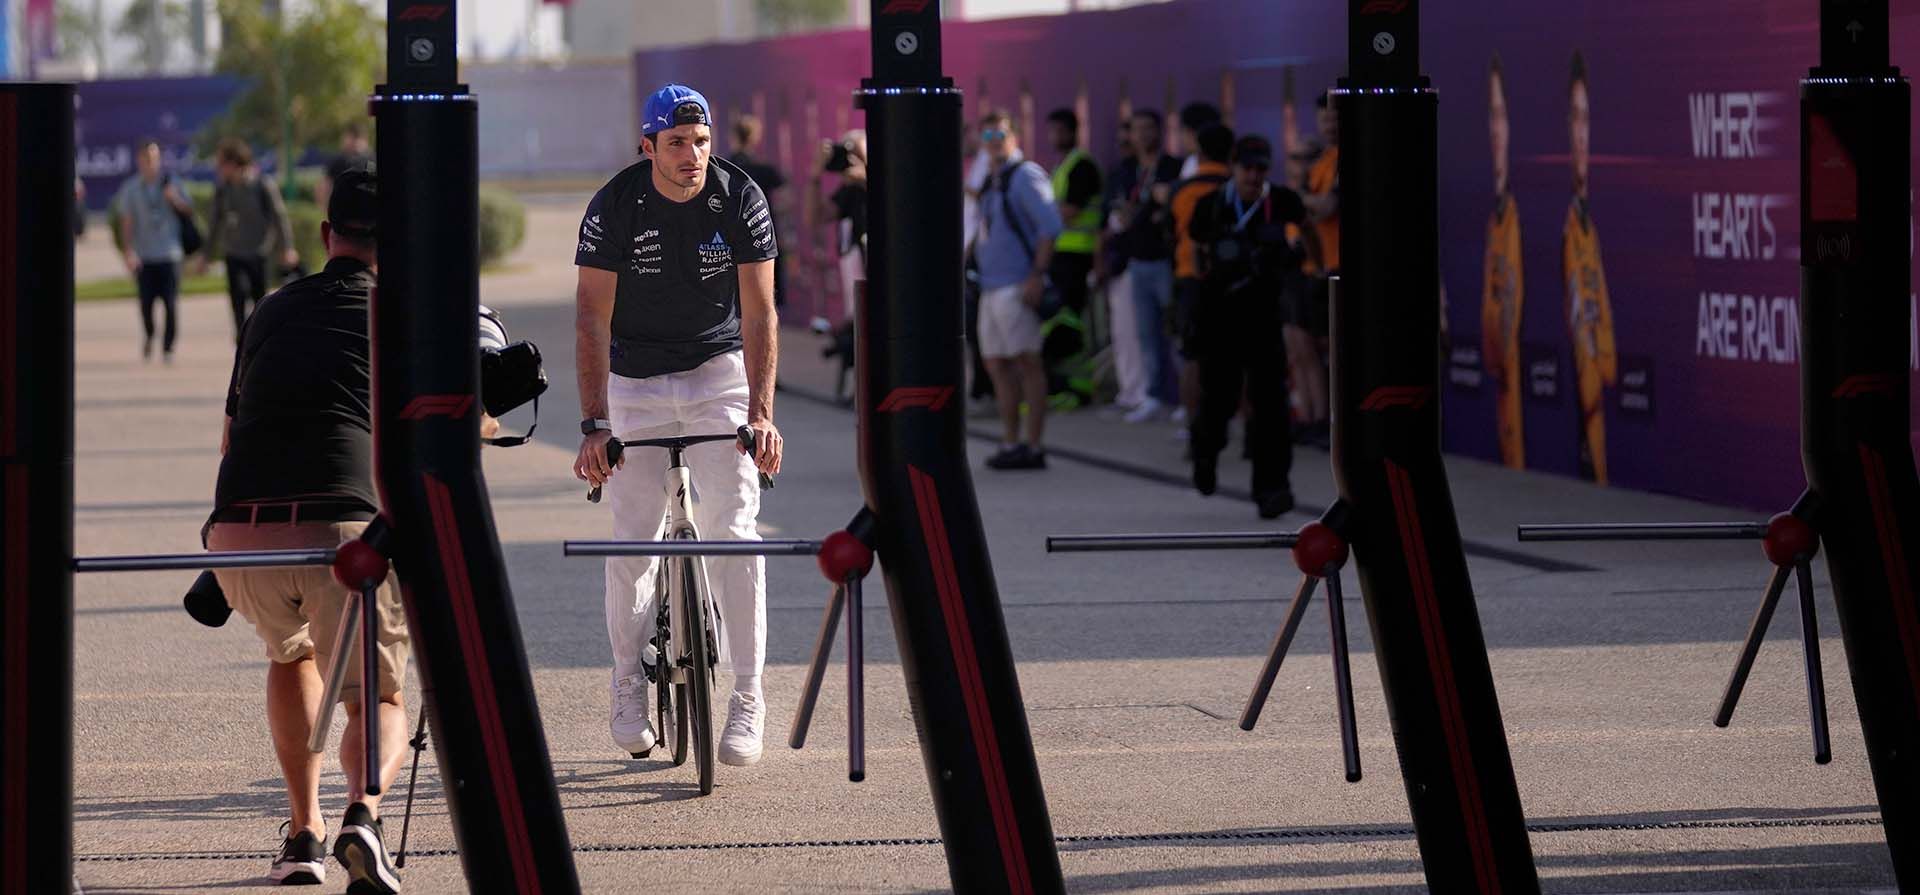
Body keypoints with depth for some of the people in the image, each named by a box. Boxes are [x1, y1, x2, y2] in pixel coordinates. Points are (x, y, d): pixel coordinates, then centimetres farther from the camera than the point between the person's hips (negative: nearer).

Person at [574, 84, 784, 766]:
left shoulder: (740, 199, -14)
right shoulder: (615, 207, -16)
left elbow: (759, 312, -15)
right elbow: (593, 319, -19)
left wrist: (761, 413, -26)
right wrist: (594, 425, -28)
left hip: (719, 370, 0)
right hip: (636, 381, 0)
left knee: (733, 530, -13)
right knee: (632, 542, -4)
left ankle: (748, 699, -8)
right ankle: (629, 690, 15)